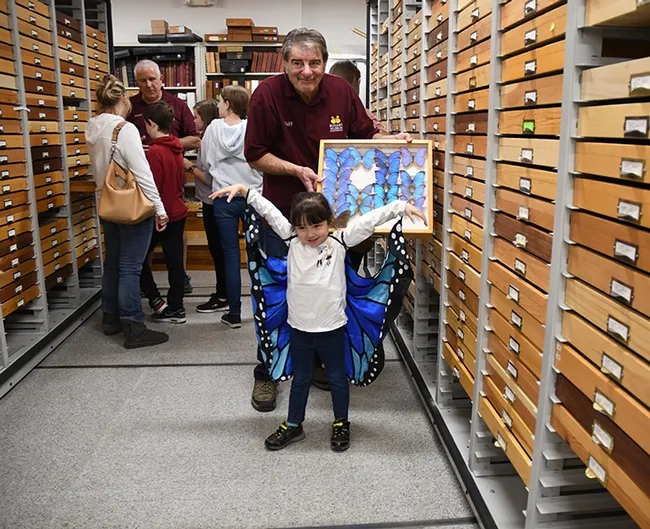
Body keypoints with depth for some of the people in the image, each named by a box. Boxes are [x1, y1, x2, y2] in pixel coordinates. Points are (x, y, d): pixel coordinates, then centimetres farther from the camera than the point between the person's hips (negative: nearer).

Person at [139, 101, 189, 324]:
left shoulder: (155, 152, -18)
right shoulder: (176, 148, 7)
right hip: (178, 213, 8)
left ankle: (156, 301, 8)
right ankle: (175, 308, 17)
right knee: (175, 261, 10)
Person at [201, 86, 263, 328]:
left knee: (231, 255, 5)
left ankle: (234, 313, 9)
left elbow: (205, 162, 6)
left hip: (224, 199, 0)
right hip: (252, 196, 0)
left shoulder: (214, 128, -3)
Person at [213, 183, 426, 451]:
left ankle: (341, 423, 38)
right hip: (299, 328, 2)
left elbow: (369, 220, -14)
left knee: (337, 378, 18)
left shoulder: (340, 242, -10)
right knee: (300, 379, 19)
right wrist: (244, 190, -4)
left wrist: (401, 206, -20)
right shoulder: (292, 240, -4)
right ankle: (293, 425, 36)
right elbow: (270, 212, -2)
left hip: (331, 328, -2)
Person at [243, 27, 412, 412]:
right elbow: (256, 155, -9)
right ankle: (266, 373, 24)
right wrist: (297, 170, -22)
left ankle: (322, 362, 36)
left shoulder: (342, 92, -6)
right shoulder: (268, 95, -14)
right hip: (283, 213, -3)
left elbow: (366, 135, 7)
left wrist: (393, 140, -11)